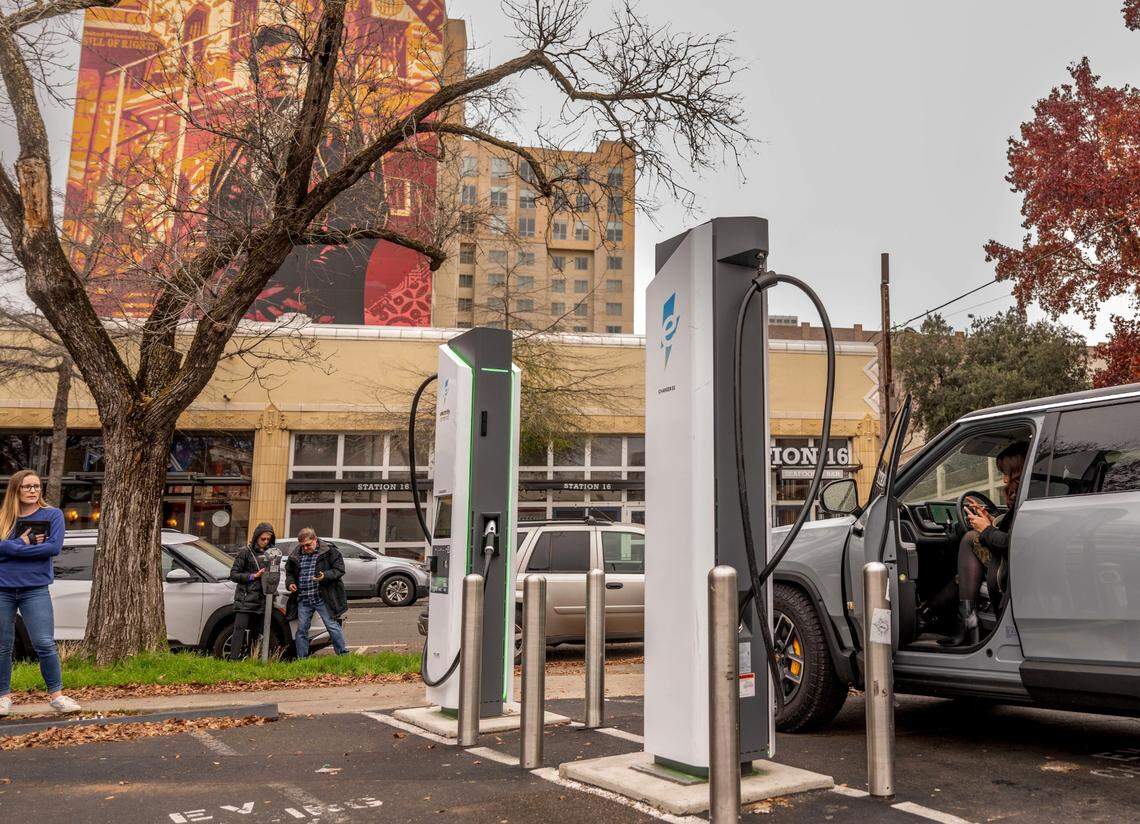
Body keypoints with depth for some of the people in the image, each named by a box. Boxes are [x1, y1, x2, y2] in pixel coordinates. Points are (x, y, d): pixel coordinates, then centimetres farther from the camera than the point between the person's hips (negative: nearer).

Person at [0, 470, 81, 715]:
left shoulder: (52, 515, 1)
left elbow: (54, 547, -12)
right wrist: (24, 543, -16)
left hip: (35, 589, -2)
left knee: (45, 644, -7)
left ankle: (56, 695, 2)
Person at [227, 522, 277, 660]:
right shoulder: (246, 552, -1)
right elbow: (233, 574, -3)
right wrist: (253, 576, -12)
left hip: (262, 600, 5)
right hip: (245, 599, -4)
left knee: (258, 632, 6)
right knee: (240, 629, -8)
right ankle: (233, 659, -9)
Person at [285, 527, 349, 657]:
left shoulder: (329, 552, -4)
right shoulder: (295, 555, 11)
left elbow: (339, 569, -6)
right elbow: (289, 572, 25)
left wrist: (325, 576, -22)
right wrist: (290, 582, 4)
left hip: (323, 598, -5)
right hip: (303, 599, 5)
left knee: (332, 626, -3)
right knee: (301, 630, 8)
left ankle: (343, 655, 6)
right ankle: (301, 659, 18)